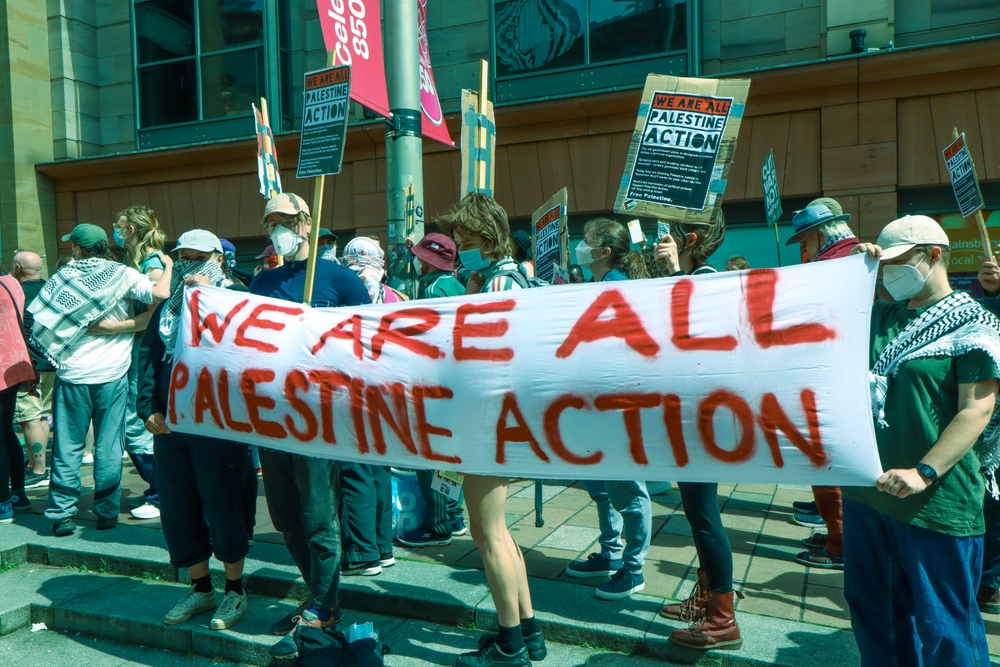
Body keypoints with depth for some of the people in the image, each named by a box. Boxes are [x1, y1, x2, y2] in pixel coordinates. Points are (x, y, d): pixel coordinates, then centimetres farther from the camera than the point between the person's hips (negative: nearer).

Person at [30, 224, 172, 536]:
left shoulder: (63, 276, 4)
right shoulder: (123, 275, -3)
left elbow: (38, 320, 2)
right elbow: (160, 293, -17)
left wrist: (56, 356, 14)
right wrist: (168, 266, 0)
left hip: (71, 373, 1)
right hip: (112, 374, -1)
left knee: (67, 448, 9)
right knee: (108, 448, 7)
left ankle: (62, 515, 12)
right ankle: (106, 513, 12)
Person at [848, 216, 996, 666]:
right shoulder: (881, 317, 12)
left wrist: (924, 473, -24)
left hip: (937, 504, -6)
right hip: (866, 490, 7)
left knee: (943, 628, 5)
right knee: (870, 611, 19)